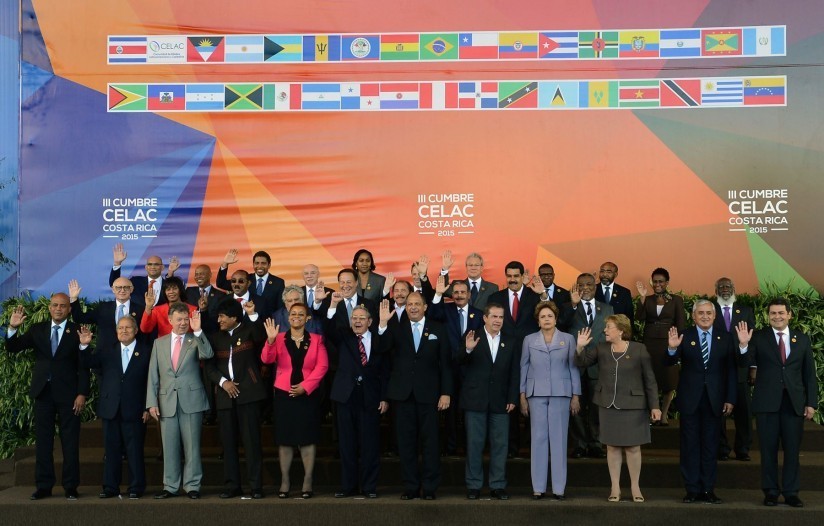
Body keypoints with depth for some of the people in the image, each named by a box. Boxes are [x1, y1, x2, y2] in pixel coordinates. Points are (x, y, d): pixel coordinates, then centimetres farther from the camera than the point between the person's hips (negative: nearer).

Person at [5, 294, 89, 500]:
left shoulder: (76, 332, -1)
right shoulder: (37, 330, 9)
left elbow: (83, 366, -3)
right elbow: (13, 348, 3)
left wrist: (82, 394, -10)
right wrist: (13, 328, -15)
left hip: (68, 394, -3)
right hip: (43, 392, 3)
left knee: (70, 442, 1)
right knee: (43, 441, 7)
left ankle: (71, 487, 8)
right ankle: (43, 486, 14)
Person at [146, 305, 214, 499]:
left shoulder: (195, 340, 3)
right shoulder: (159, 343, 11)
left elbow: (208, 354, -18)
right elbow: (153, 375, 9)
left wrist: (197, 331, -23)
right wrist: (152, 402, 3)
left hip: (191, 400, -2)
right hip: (167, 401, 2)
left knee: (192, 445, 1)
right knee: (169, 446, 7)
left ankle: (192, 485, 10)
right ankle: (170, 486, 16)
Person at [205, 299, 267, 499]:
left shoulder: (249, 331, 3)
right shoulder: (215, 337, 15)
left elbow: (261, 337, -21)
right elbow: (209, 366, 10)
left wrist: (253, 316, -29)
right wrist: (222, 382, -6)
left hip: (248, 393, -4)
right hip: (225, 395, 5)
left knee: (252, 440, -5)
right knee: (228, 442, 6)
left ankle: (256, 485, -1)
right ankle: (232, 485, 14)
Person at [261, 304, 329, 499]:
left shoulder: (316, 340, 4)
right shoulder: (279, 339, 5)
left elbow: (322, 366, -4)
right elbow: (266, 359, -10)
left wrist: (305, 386, -13)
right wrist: (270, 340, -27)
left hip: (308, 395, -1)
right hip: (284, 394, 1)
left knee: (307, 439, 2)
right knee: (284, 439, 4)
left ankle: (308, 482, 8)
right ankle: (284, 482, 10)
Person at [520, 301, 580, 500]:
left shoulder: (568, 339, 7)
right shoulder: (529, 340, 9)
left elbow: (574, 368, 6)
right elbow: (523, 368, 9)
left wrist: (576, 396, 0)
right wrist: (522, 396, 3)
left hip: (561, 394, 0)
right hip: (536, 394, 1)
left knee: (559, 438, -1)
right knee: (538, 438, 0)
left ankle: (559, 487, 5)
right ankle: (538, 487, 4)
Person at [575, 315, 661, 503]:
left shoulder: (639, 349, -5)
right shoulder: (601, 349, 3)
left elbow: (649, 379, -3)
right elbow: (582, 362, 2)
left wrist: (654, 406, -5)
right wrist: (580, 347, -17)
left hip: (632, 405, -2)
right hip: (608, 405, 3)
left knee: (633, 447, 4)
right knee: (612, 446, 7)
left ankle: (635, 487, 18)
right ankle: (615, 487, 16)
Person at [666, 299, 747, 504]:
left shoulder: (725, 338, 5)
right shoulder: (684, 337, -1)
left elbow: (731, 370, 4)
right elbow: (671, 362, -11)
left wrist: (730, 399, -1)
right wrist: (672, 349, -33)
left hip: (714, 400, 1)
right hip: (690, 399, -1)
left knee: (711, 445, 7)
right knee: (690, 445, 5)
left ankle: (708, 489, 15)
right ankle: (692, 489, 13)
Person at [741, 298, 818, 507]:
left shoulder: (802, 339, 9)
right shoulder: (758, 338, 1)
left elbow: (809, 373, 10)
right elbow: (746, 363, -10)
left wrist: (812, 402, 5)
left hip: (794, 402, 2)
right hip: (767, 402, -2)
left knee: (792, 449, 6)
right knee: (769, 449, 5)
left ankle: (791, 492, 17)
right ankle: (770, 491, 15)